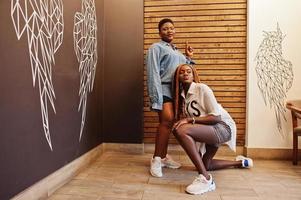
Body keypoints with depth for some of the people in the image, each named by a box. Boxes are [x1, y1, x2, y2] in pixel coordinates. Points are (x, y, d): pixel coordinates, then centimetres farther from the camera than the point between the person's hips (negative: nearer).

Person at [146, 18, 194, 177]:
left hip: (176, 90, 7)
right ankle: (156, 159, -13)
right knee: (167, 120, -22)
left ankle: (163, 156, 17)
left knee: (166, 123, 7)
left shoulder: (177, 51, 25)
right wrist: (156, 97, -20)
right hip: (163, 89, -7)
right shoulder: (156, 47, 2)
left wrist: (188, 58, 14)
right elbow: (153, 73, -11)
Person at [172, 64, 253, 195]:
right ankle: (241, 162, 43)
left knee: (181, 130, -32)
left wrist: (189, 119, -27)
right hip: (209, 129, 9)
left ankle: (205, 179, -29)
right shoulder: (181, 96, 7)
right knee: (204, 165, 23)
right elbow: (185, 119, 8)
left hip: (223, 127, -9)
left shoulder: (202, 88, -14)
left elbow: (216, 117, -21)